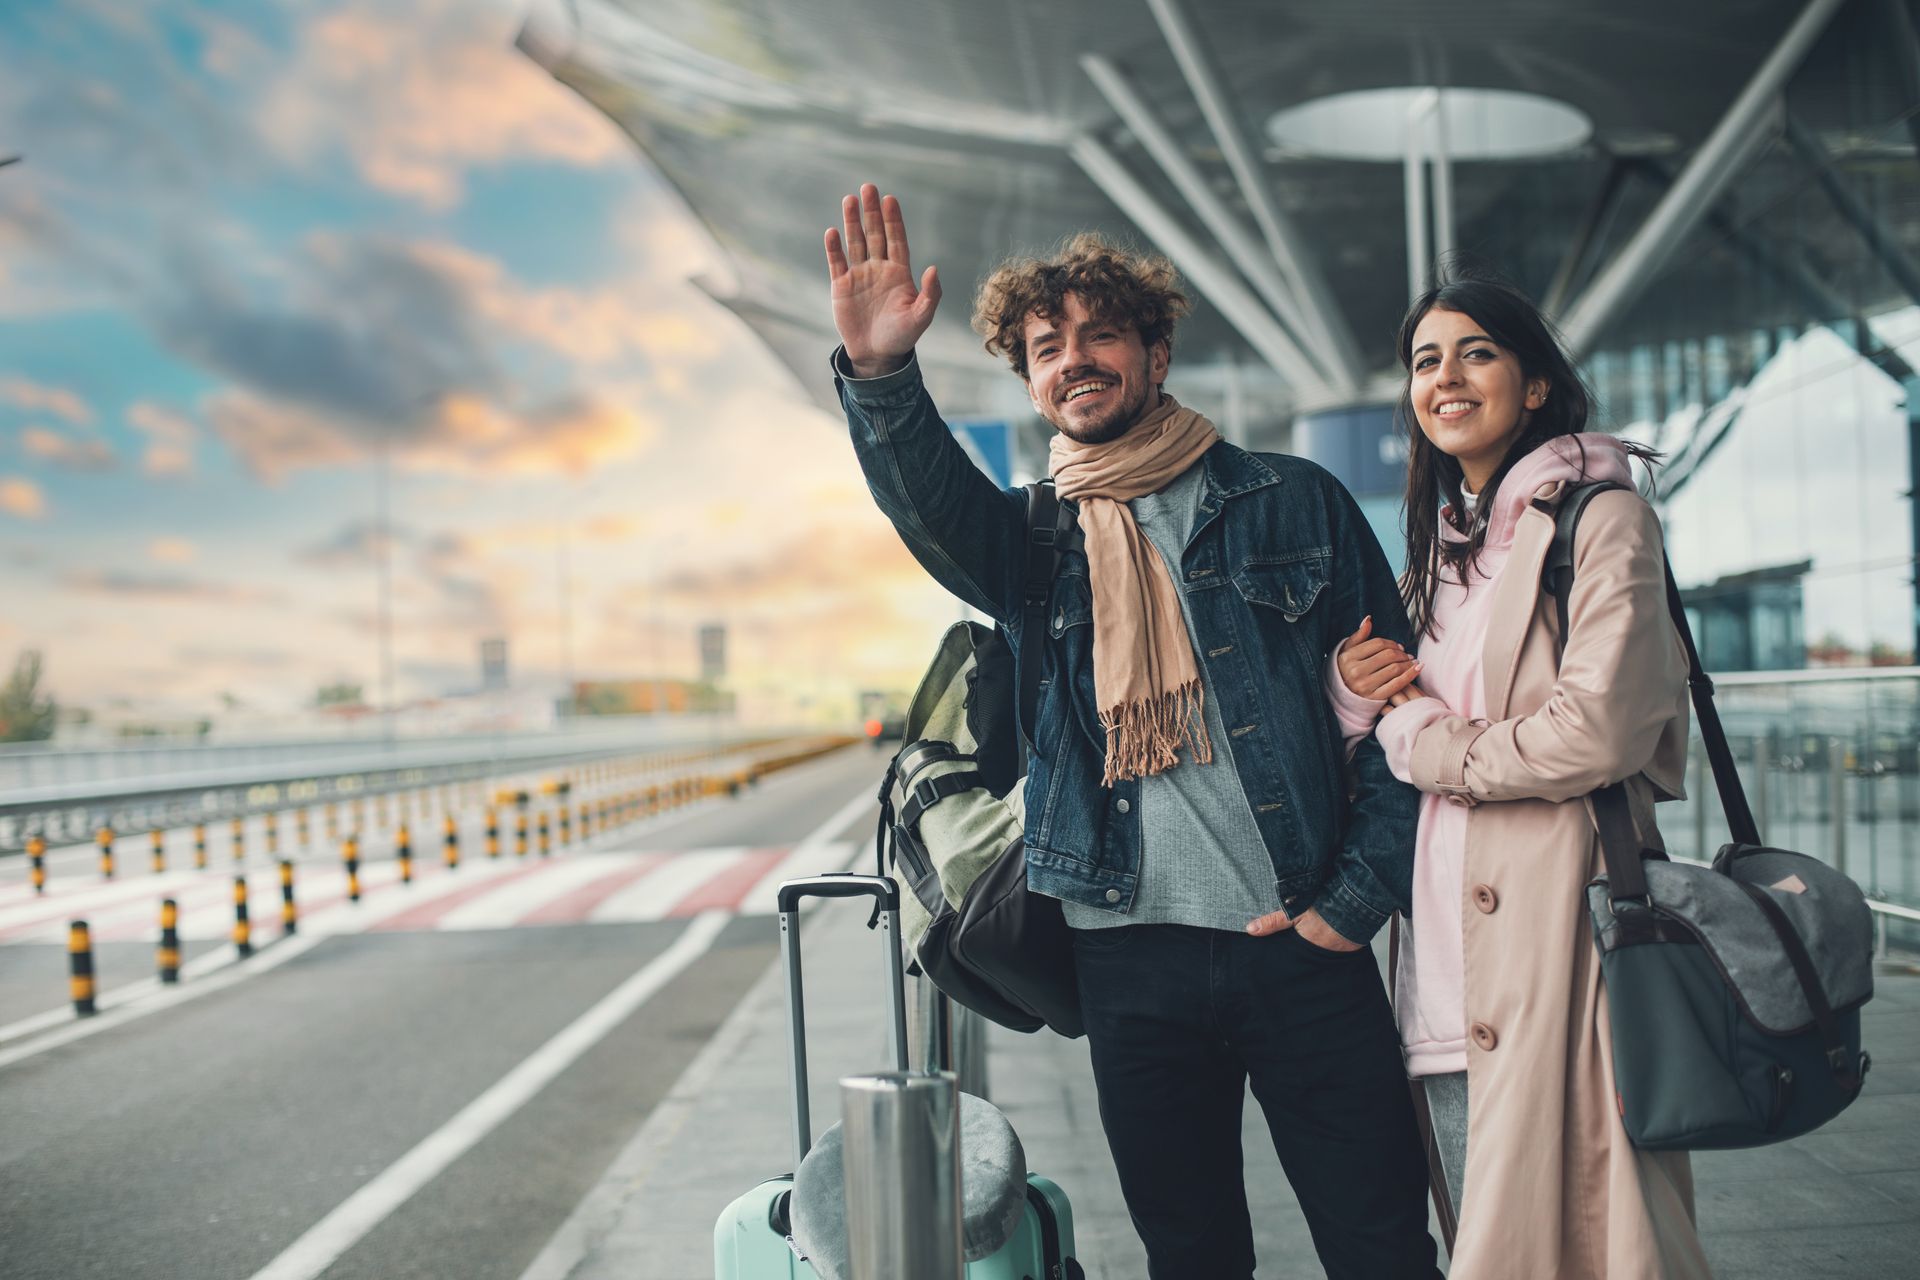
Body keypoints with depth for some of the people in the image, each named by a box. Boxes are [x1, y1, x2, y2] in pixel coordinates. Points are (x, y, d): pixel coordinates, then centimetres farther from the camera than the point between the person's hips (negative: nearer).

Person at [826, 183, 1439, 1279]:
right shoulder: (1032, 538, 9)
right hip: (1130, 954, 2)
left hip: (1300, 945, -1)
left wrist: (1356, 900, -4)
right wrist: (881, 372, -33)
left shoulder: (1292, 503, 5)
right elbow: (927, 499, -14)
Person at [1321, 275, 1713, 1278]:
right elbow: (1396, 709, 24)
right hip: (1453, 929, 7)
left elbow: (1599, 732, -17)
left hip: (1557, 910, -7)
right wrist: (1354, 686, 1)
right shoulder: (1440, 541, 18)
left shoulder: (1600, 517, -5)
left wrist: (1426, 742, -5)